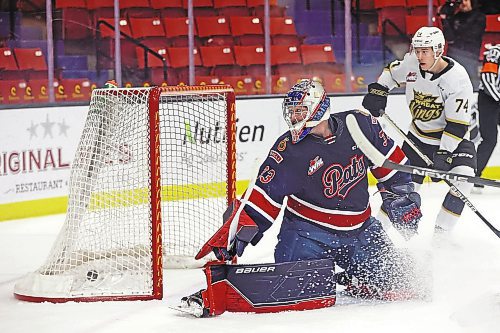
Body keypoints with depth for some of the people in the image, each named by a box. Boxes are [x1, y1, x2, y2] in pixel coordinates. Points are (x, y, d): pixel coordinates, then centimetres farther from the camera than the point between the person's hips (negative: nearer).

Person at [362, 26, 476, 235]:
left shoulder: (457, 79, -26)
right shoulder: (411, 63, -12)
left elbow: (458, 123, -26)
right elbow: (392, 73, 13)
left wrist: (444, 153, -30)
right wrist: (377, 92, 3)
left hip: (452, 139, -4)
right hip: (418, 137, 4)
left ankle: (441, 231, -17)